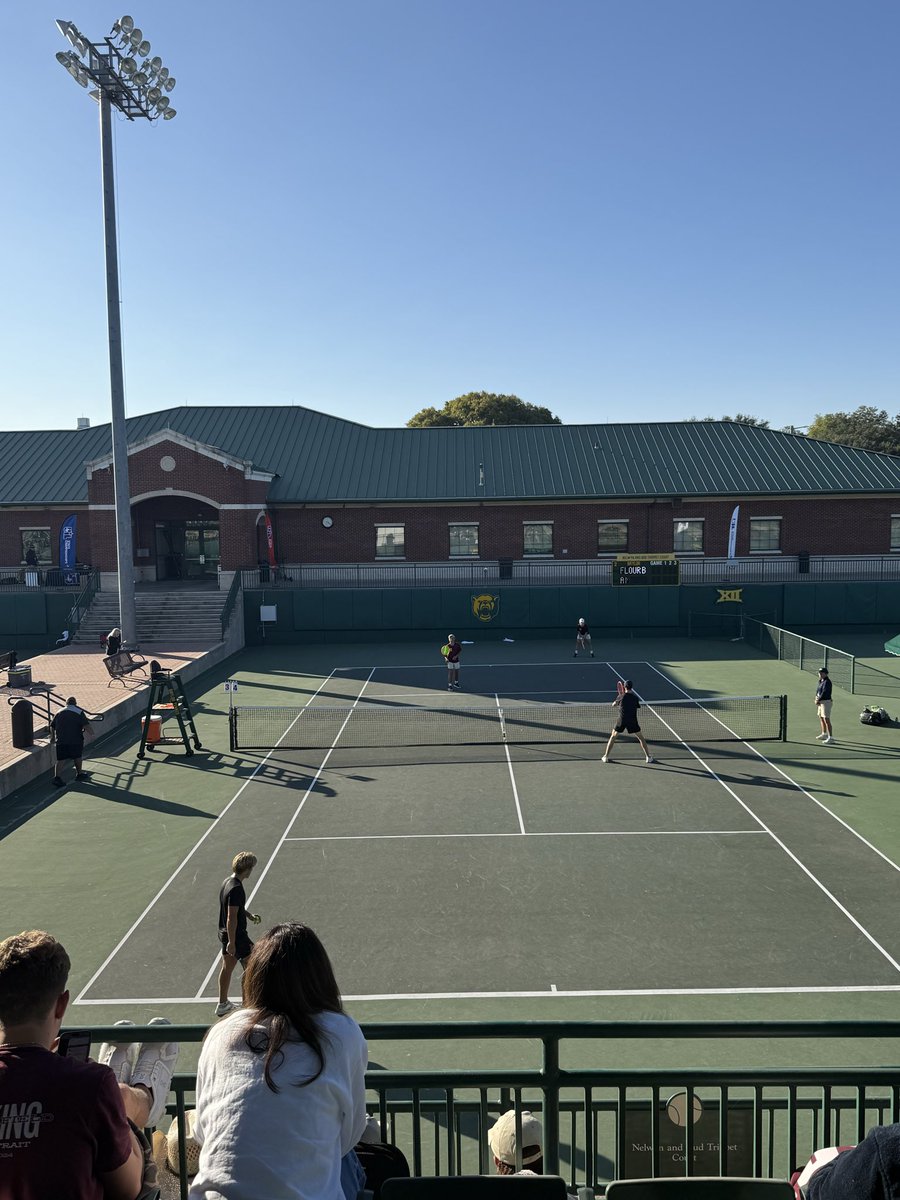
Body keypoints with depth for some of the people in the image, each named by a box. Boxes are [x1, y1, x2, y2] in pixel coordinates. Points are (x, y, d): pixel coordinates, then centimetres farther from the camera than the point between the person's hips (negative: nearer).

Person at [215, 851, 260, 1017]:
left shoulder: (227, 881, 4)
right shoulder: (236, 888, -26)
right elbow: (231, 917, -26)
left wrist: (248, 914, 16)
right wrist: (231, 942, -23)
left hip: (224, 933, 9)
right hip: (236, 935, -9)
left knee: (227, 967, 19)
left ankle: (223, 1004, 30)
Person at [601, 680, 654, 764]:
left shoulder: (621, 697, -2)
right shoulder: (635, 698, -1)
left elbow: (613, 705, 13)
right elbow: (637, 707, 14)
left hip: (622, 721, 0)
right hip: (633, 722, 0)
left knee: (613, 737, 15)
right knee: (641, 738, 15)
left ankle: (606, 756, 12)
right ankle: (648, 757, 14)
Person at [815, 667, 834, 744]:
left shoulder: (827, 682, -17)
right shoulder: (821, 681, 12)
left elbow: (824, 693, -22)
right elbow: (817, 691, 15)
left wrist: (818, 700, -15)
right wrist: (816, 698, -2)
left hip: (826, 702, -10)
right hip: (821, 702, 10)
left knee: (826, 720, -12)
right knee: (821, 718, 21)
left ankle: (831, 737, -12)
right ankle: (824, 734, 36)